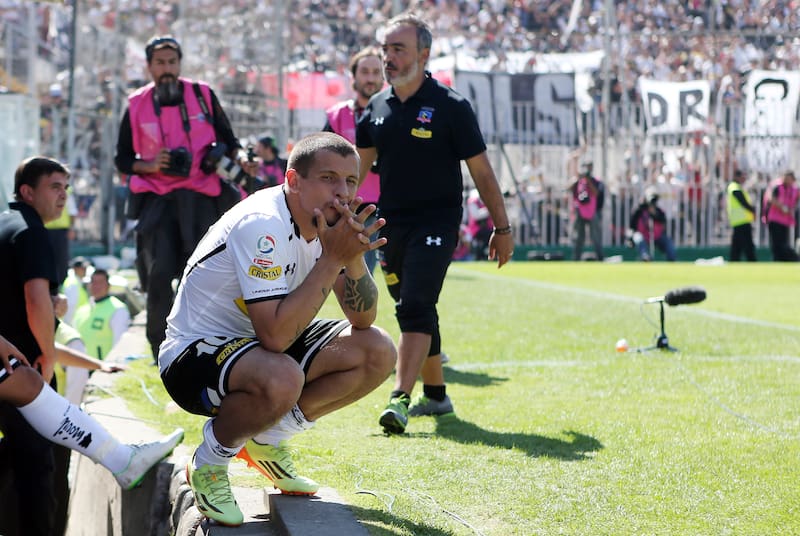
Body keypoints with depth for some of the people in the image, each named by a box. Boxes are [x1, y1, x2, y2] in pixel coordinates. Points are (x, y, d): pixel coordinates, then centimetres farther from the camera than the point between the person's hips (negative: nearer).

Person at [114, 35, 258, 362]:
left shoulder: (202, 96, 8)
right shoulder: (136, 106, 8)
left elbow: (227, 140, 13)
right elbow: (122, 159, 13)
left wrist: (241, 159, -8)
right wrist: (149, 165, -7)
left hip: (200, 197, 0)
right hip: (157, 199, 0)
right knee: (159, 275, -12)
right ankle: (161, 348, -1)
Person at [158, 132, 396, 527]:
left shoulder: (328, 221, -2)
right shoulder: (262, 225, -27)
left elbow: (363, 320, -2)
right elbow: (275, 335, -36)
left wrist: (353, 256, -20)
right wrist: (332, 260, -32)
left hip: (259, 347, 9)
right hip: (194, 353, -9)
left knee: (378, 353, -4)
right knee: (281, 379, -39)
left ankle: (266, 441, 10)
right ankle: (209, 463, -8)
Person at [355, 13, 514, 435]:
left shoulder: (450, 106, -8)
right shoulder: (376, 107, 7)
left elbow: (481, 171, -4)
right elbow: (358, 169, 14)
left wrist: (502, 228, -3)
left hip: (436, 223, -6)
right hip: (391, 225, 6)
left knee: (415, 309, -18)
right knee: (416, 311, 14)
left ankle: (401, 399, -24)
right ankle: (435, 394, 27)